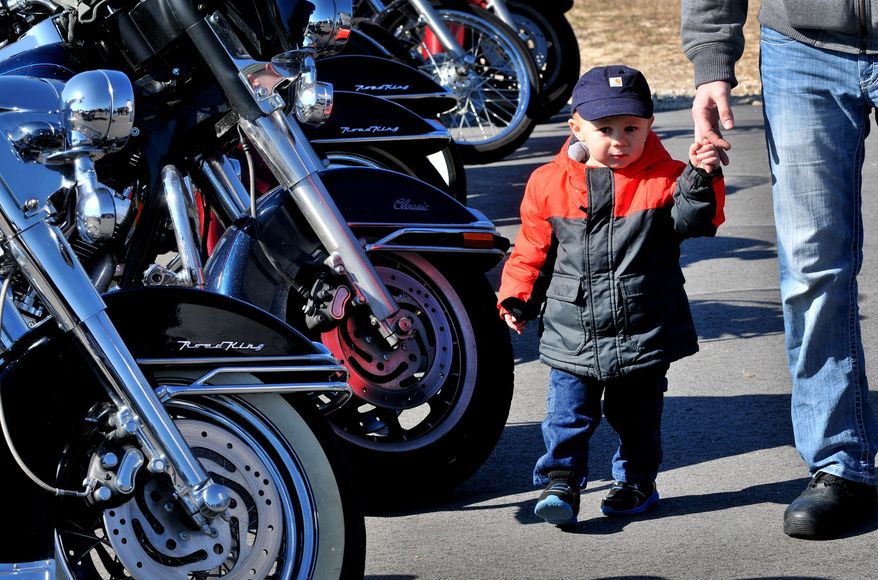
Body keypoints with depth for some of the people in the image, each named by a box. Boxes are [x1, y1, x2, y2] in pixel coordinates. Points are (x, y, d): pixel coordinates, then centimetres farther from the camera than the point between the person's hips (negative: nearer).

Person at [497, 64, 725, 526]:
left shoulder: (662, 178, -4)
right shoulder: (549, 183, -1)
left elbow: (692, 219, -18)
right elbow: (532, 249, 6)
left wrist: (701, 180, -34)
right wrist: (517, 298, 0)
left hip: (644, 335, 0)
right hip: (572, 337, 0)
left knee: (637, 415, 13)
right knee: (569, 414, -2)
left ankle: (636, 480, 29)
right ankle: (560, 481, 5)